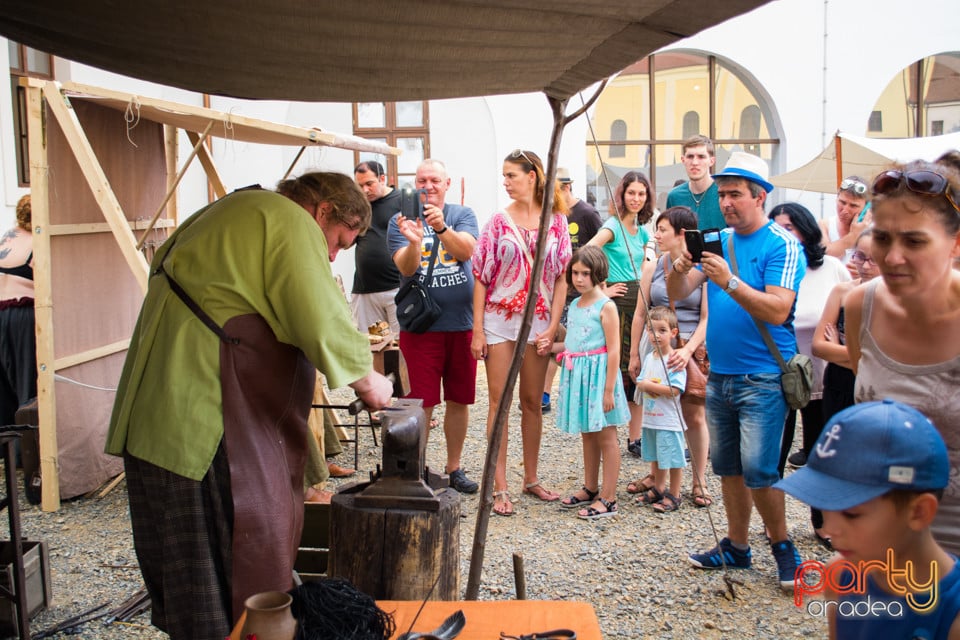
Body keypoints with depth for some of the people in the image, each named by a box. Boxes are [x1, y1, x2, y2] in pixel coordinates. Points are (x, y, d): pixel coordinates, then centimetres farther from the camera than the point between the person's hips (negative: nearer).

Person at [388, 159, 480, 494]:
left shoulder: (463, 215, 5)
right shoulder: (400, 222, 2)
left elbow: (466, 250, -15)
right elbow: (406, 268, -12)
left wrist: (441, 227, -33)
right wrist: (414, 240, -33)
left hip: (462, 323, 2)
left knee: (459, 400, 11)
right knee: (422, 403, -1)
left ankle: (454, 467, 26)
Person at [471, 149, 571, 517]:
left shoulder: (556, 221, 4)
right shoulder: (498, 221, 1)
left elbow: (562, 276, 4)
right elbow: (481, 276, -1)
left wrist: (553, 326, -5)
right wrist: (477, 330, -6)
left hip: (537, 322, 2)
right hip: (499, 320, -1)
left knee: (532, 402, 10)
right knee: (499, 402, 0)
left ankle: (531, 479, 24)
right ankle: (499, 487, 5)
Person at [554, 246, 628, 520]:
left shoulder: (606, 306, -12)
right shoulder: (574, 305, 11)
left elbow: (613, 350, -15)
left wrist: (609, 390, -18)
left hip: (598, 372, -8)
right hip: (577, 373, 8)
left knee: (606, 436, 0)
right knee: (587, 433, 17)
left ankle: (608, 498, 6)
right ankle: (590, 489, 29)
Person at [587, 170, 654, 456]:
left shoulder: (642, 231, 15)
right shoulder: (612, 226, -8)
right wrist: (601, 290, -16)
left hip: (640, 300, 7)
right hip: (619, 301, -7)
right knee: (619, 367, -4)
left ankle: (635, 437, 18)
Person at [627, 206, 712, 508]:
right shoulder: (653, 267, 6)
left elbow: (707, 318, -8)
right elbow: (640, 313, 8)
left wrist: (687, 350, -19)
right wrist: (634, 353, 6)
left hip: (692, 350, -3)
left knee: (694, 417, 1)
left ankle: (699, 481, 14)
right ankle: (656, 474, 24)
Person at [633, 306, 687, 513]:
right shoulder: (649, 357, 8)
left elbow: (674, 390, -23)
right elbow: (640, 383, 11)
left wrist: (649, 385, -17)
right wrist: (643, 385, -12)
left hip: (669, 420, -8)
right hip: (650, 417, 8)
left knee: (673, 458, 3)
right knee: (655, 457, 20)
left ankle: (673, 496, 15)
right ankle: (658, 489, 35)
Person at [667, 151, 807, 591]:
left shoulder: (782, 245, -8)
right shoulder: (717, 241, 10)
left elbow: (777, 310, -20)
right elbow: (678, 293, 3)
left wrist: (729, 281, -30)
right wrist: (680, 268, -18)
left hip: (763, 378, -6)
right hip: (719, 375, 6)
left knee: (758, 470, -8)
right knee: (727, 467, 12)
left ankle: (782, 545, 14)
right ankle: (736, 547, 26)